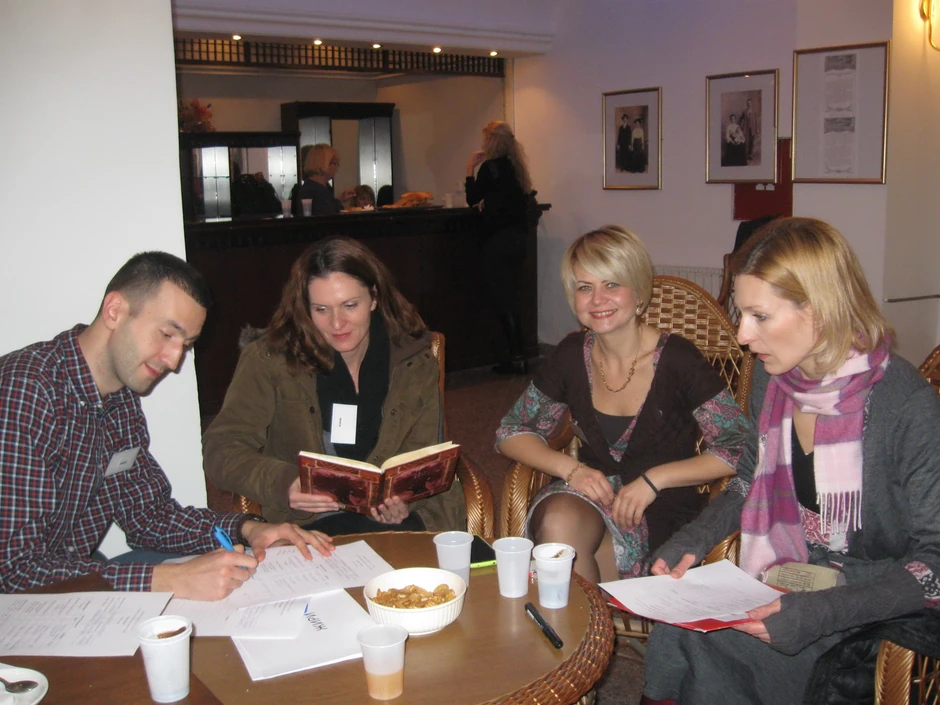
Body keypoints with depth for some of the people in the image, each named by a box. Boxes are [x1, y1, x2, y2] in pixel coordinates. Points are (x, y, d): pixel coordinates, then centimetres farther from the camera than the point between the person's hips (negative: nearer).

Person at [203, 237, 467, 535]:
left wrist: (403, 499, -19)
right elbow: (221, 449, -6)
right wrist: (283, 484, -27)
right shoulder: (271, 358, -4)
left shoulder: (415, 362, 5)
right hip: (308, 526, -3)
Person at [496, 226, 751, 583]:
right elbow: (510, 433, 8)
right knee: (559, 522, -31)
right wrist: (570, 467, -10)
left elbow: (740, 449, -11)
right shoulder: (571, 355, 2)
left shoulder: (677, 360, -11)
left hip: (660, 512, -3)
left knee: (567, 545, -31)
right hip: (588, 496, 4)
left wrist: (653, 479, -19)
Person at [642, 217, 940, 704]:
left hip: (876, 610, -5)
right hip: (786, 586, 5)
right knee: (676, 624, -22)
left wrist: (821, 613, -29)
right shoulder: (772, 379, -1)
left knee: (707, 644, -24)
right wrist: (695, 539, -2)